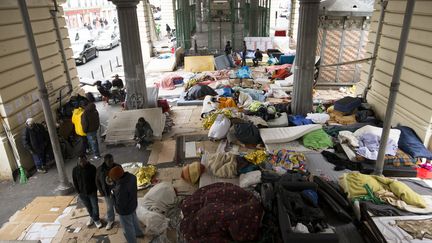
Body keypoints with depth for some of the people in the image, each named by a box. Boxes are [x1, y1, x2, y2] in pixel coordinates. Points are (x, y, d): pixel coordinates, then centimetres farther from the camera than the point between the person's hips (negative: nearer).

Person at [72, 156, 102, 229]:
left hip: (92, 192, -2)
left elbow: (96, 179, -7)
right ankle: (92, 217, 40)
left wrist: (95, 190, -9)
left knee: (95, 206, 5)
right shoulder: (75, 170, -7)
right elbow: (75, 182, 1)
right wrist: (78, 192, -2)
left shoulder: (92, 168, -14)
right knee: (88, 207, 18)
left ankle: (96, 220, 24)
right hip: (82, 193, 2)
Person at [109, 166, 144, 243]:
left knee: (127, 227, 19)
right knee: (133, 219, 33)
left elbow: (120, 204, -29)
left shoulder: (121, 188, -41)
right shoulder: (131, 176, -18)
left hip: (125, 209, -7)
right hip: (132, 204, 7)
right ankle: (139, 233, 58)